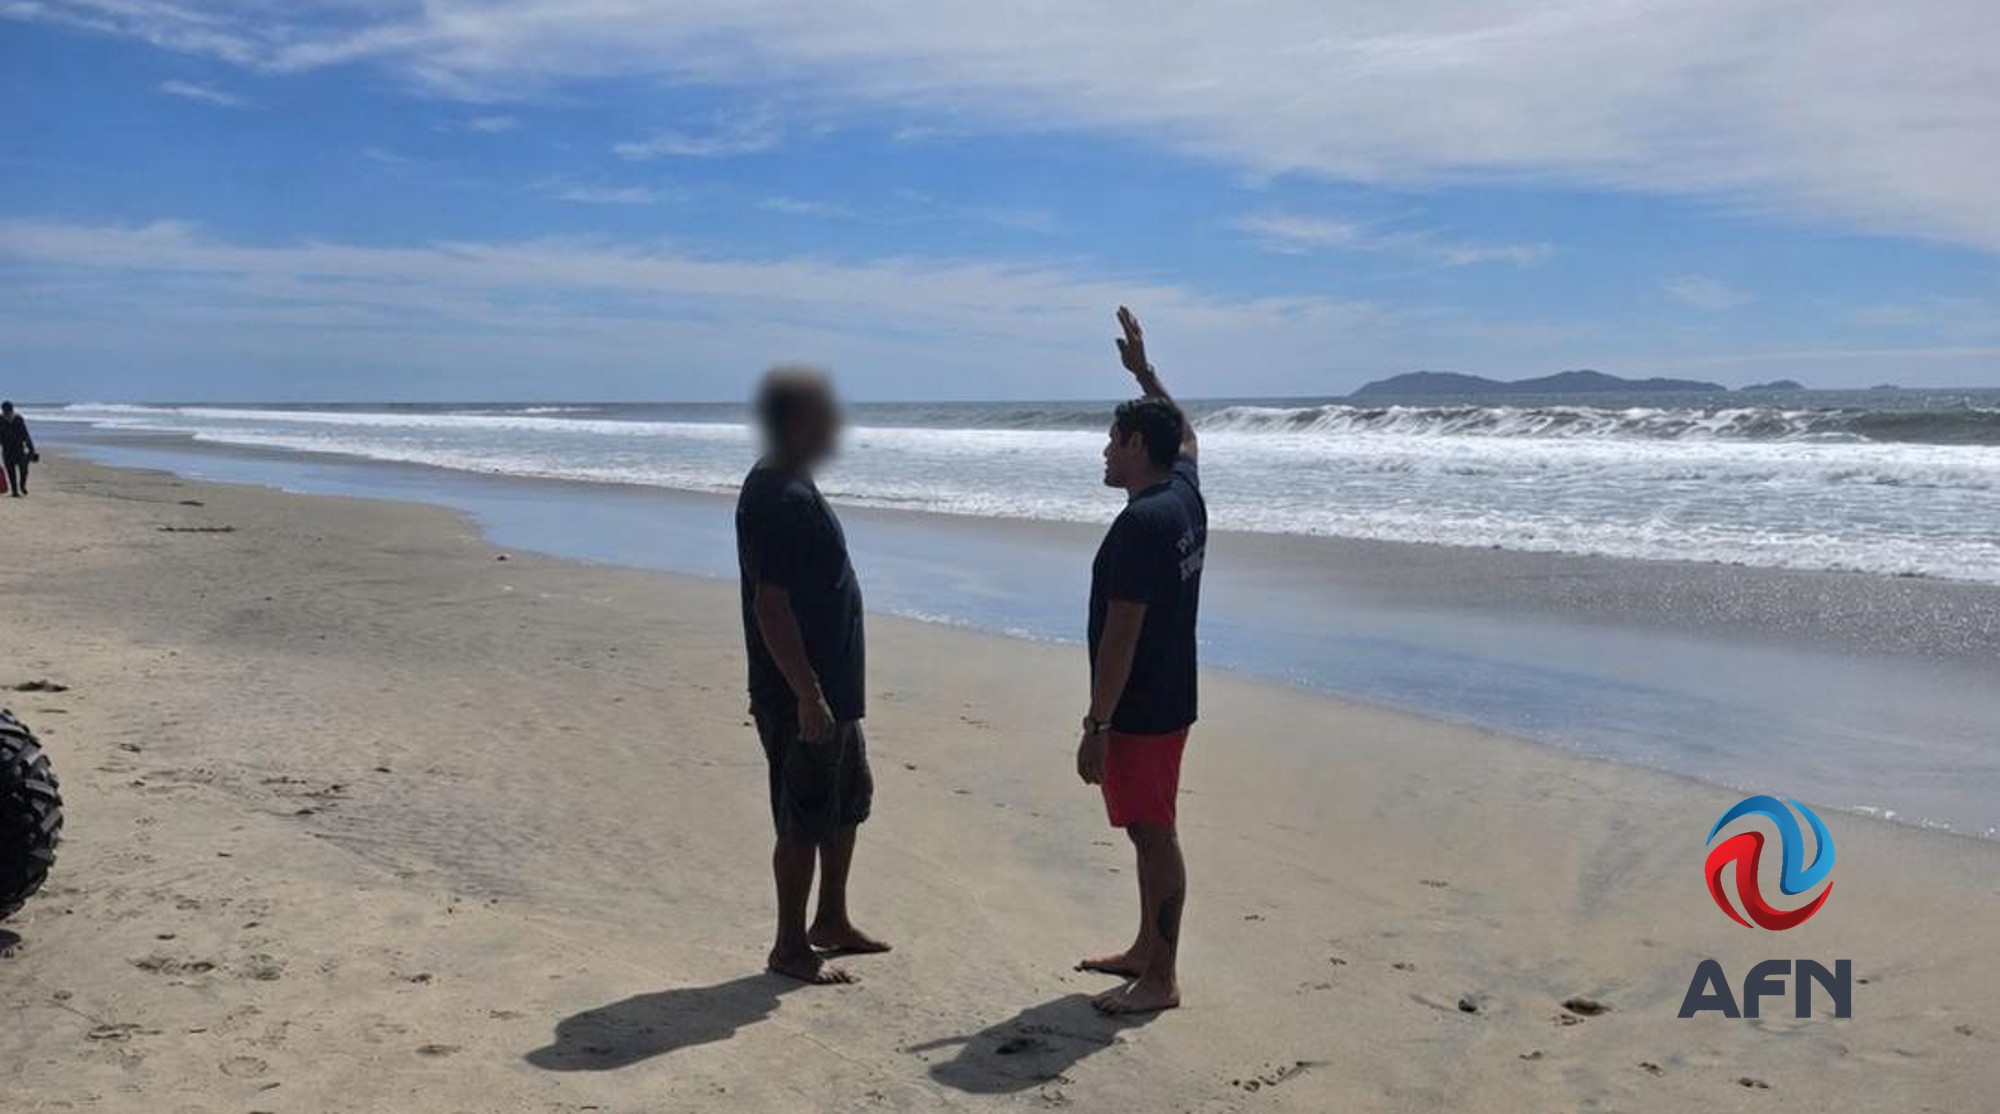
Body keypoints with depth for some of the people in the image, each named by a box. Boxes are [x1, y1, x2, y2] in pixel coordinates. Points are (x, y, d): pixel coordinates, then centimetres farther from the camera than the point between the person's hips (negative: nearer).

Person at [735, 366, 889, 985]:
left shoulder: (786, 486, 11)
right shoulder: (782, 499, -22)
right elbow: (771, 604, -25)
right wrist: (808, 695, -25)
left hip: (833, 687, 11)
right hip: (802, 696, -11)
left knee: (849, 802, 21)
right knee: (804, 821, 2)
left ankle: (832, 921, 34)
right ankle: (791, 946, 16)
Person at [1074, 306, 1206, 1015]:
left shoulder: (1141, 521, -22)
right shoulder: (1185, 494, 6)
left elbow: (1121, 635, -24)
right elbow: (1184, 432, 30)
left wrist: (1096, 725, -22)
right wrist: (1142, 369, 35)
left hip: (1139, 709, -10)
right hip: (1170, 699, 10)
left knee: (1153, 835, -2)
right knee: (1152, 832, 19)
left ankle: (1160, 980, 7)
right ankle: (1146, 951, 32)